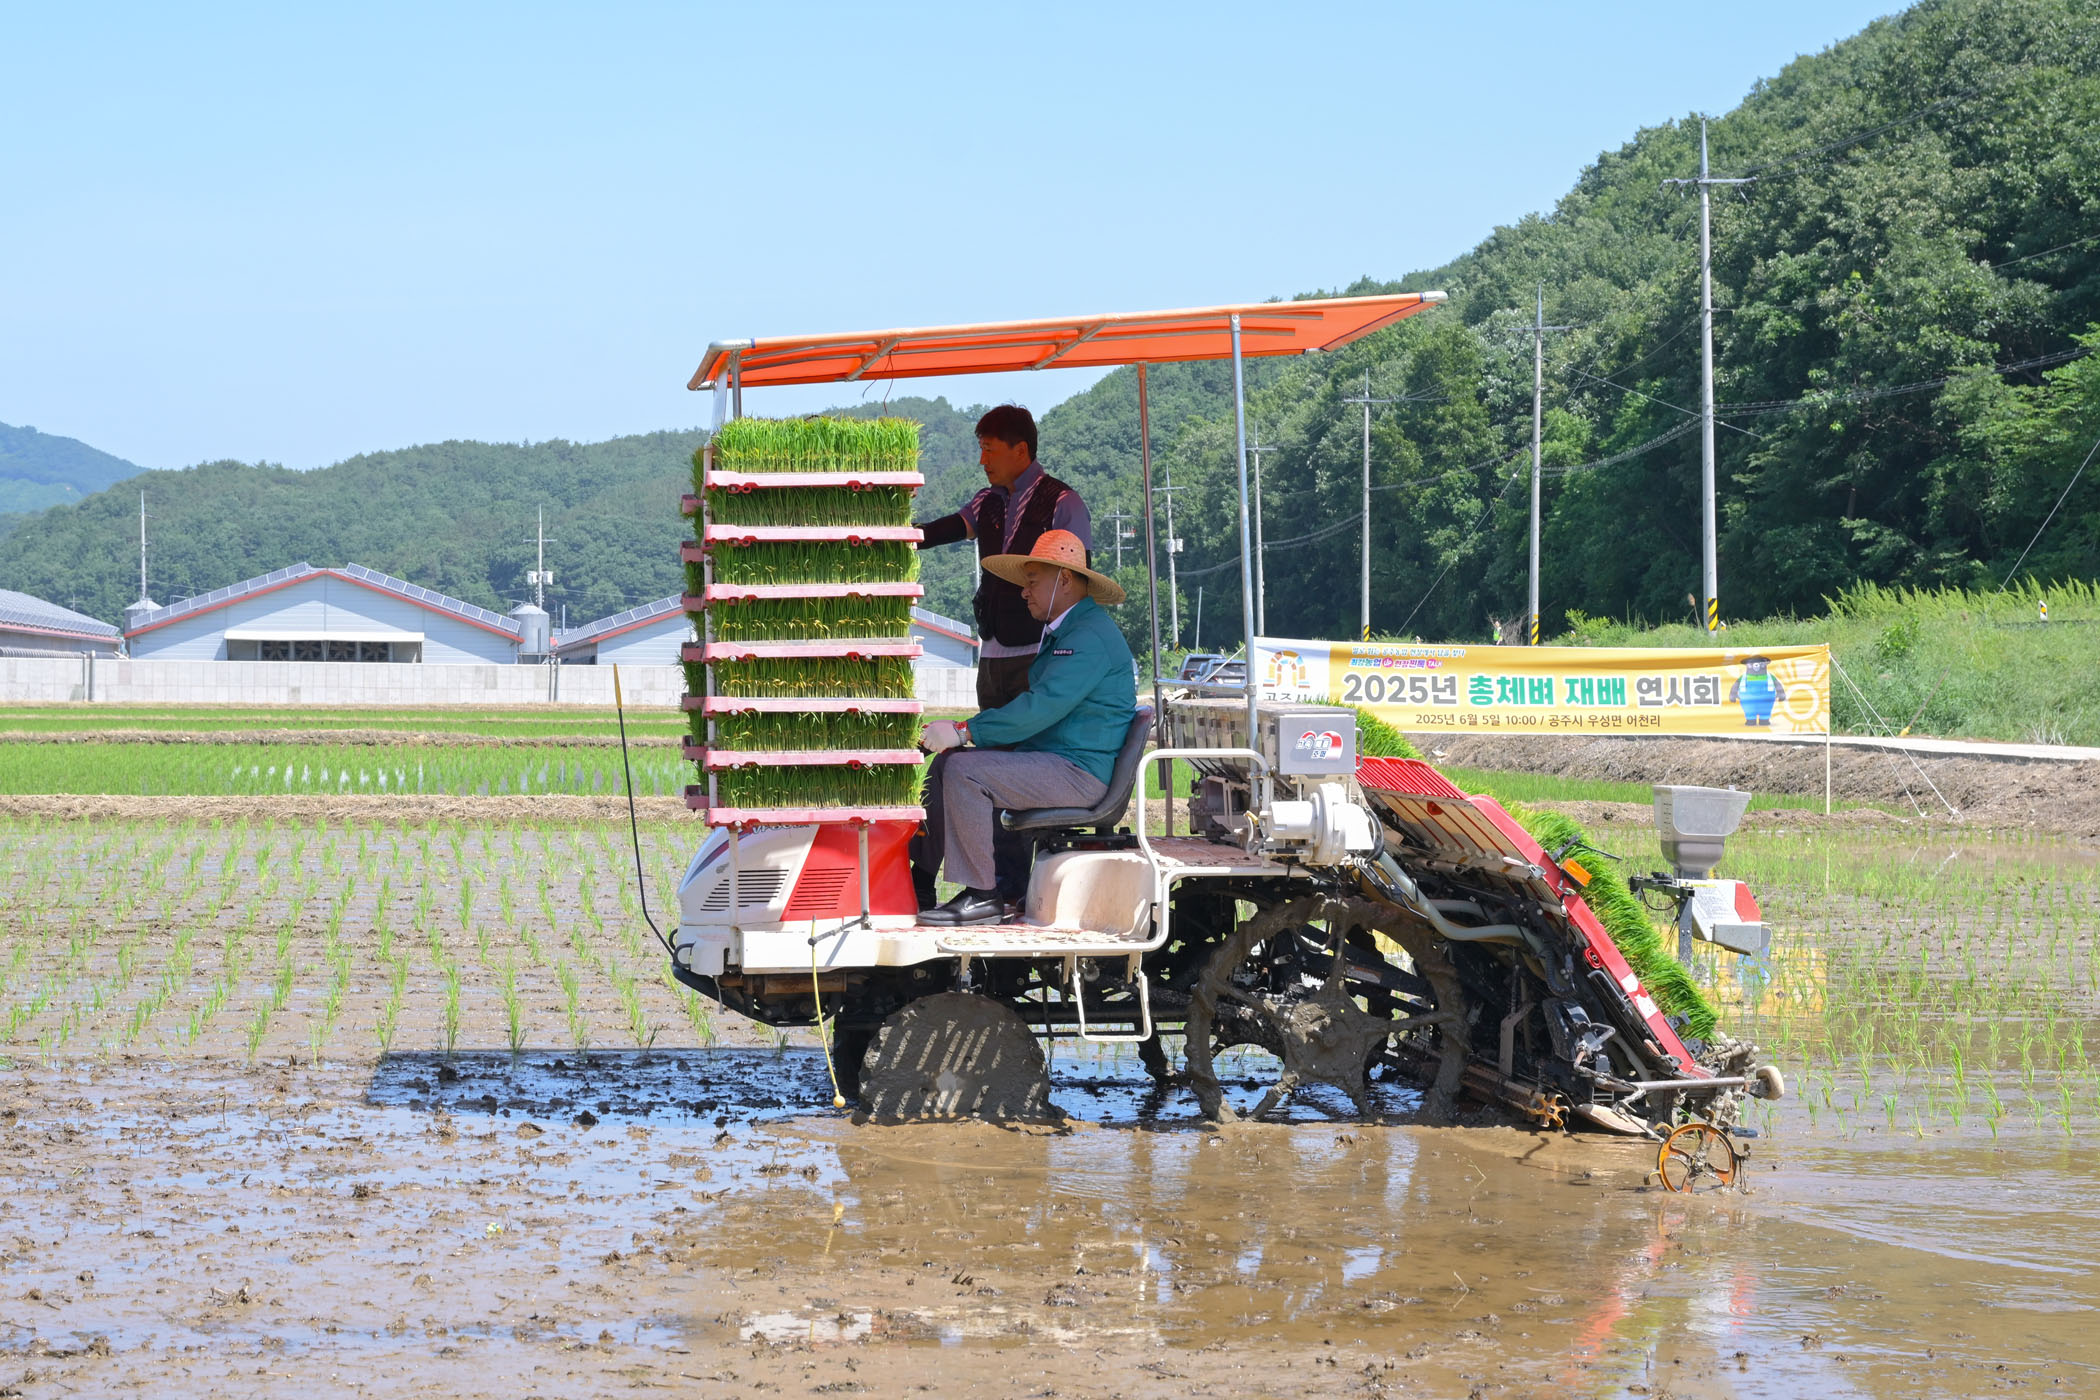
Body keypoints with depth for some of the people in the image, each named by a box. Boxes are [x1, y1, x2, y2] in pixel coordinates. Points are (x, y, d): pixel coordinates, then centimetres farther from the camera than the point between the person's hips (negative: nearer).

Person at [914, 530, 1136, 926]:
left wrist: (964, 731, -22)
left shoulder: (1090, 637, -17)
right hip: (1048, 758, 11)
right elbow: (1036, 705, 20)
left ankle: (982, 896, -20)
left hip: (1081, 772, -11)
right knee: (947, 761, 8)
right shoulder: (1061, 632, 20)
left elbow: (1040, 707, -25)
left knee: (964, 771, -23)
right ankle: (920, 884, 3)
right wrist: (964, 732, 6)